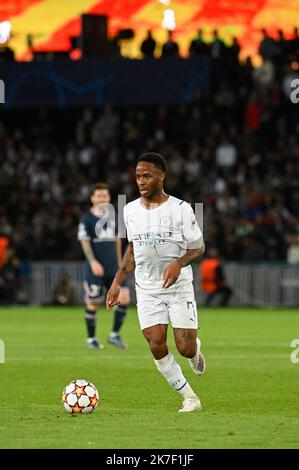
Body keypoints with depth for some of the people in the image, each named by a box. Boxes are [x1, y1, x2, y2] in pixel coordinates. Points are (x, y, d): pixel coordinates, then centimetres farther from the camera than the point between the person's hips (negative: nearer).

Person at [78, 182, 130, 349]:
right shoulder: (87, 219, -5)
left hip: (114, 269, 5)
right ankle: (91, 339, 16)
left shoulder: (113, 216, 11)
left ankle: (114, 335, 5)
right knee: (93, 304, 1)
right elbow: (85, 242, -10)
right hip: (95, 269, -4)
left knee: (124, 298, -8)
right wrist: (93, 262, -20)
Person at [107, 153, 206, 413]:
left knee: (185, 349, -9)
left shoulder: (180, 208, -9)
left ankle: (196, 348, 30)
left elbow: (198, 247, -4)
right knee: (157, 347, -11)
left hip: (179, 286, -3)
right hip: (147, 290, 3)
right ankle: (190, 398, 3)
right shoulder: (130, 210, 4)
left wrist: (178, 263, -24)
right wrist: (117, 283, 11)